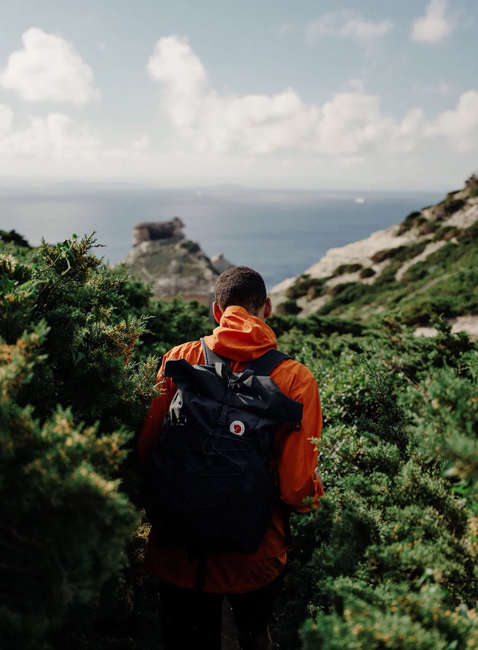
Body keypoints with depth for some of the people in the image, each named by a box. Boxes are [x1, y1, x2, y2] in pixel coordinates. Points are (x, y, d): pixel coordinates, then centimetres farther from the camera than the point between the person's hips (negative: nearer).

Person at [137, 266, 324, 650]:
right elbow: (296, 488, -16)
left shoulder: (179, 359, -11)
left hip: (178, 553, 1)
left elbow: (147, 451, -5)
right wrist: (312, 492, 7)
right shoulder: (296, 380, -16)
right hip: (255, 559, 0)